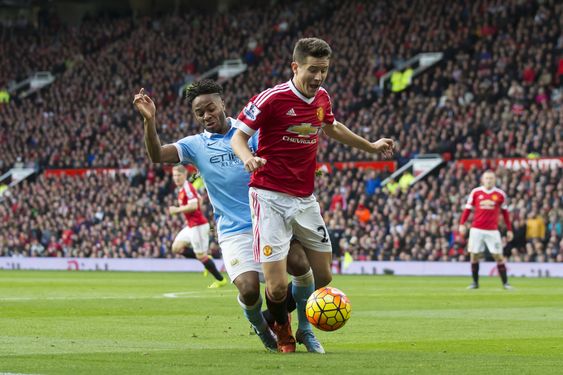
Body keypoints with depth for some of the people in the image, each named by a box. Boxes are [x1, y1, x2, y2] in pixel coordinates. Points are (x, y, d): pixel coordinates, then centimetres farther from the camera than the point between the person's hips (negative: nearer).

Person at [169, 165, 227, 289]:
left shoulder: (187, 188, -18)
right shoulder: (182, 188, 12)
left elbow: (193, 205, -29)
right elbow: (199, 198, 26)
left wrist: (177, 210, -18)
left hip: (198, 225, -10)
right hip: (191, 226, 10)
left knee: (201, 255, -5)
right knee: (176, 248, 6)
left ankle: (220, 280, 7)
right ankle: (205, 259, 13)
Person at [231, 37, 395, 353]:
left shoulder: (322, 98, 6)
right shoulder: (272, 99, -14)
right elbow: (238, 136, -8)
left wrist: (371, 146, 34)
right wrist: (248, 158, -30)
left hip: (305, 200, 6)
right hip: (271, 198, -6)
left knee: (323, 276, 5)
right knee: (277, 286, -12)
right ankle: (282, 328, 22)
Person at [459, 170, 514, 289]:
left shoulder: (500, 194, 3)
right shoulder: (475, 192, 3)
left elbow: (505, 212, 10)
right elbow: (468, 208, 7)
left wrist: (509, 230, 8)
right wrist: (462, 224, -4)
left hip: (492, 230, -1)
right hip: (477, 229, 1)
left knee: (498, 256, -4)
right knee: (474, 255, 2)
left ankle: (505, 283, 2)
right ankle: (475, 282, 14)